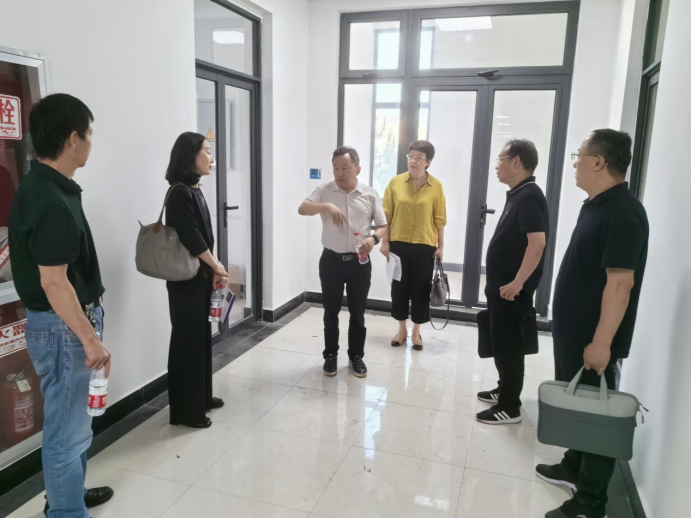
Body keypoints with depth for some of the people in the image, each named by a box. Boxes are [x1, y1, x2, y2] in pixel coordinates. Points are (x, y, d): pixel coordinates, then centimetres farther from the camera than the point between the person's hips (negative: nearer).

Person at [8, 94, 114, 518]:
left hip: (67, 323, 10)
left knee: (72, 421, 24)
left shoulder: (43, 188, 7)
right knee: (67, 429, 5)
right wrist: (90, 338, -21)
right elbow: (53, 282, -26)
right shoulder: (51, 201, -24)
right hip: (62, 328, -10)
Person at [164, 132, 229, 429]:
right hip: (185, 279, -9)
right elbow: (191, 239, -19)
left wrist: (214, 269, 4)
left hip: (200, 276, 9)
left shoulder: (195, 190, 11)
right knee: (187, 341, 0)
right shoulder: (180, 193, -17)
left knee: (202, 337, 16)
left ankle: (202, 397, 31)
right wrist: (218, 267, -7)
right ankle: (185, 410, 14)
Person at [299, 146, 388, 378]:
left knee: (357, 312, 10)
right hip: (331, 260, 0)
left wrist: (374, 238, -18)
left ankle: (356, 356, 26)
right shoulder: (324, 191, -2)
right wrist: (326, 206, -35)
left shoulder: (370, 194, 0)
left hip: (359, 262, 1)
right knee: (331, 312, 9)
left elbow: (383, 226, 4)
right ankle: (330, 355, 26)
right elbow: (302, 209, -17)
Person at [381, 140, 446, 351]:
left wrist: (441, 246, -1)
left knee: (421, 288, 7)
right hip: (399, 244, 1)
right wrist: (385, 241, -2)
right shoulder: (396, 182, -1)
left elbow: (440, 219, -1)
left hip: (425, 246, -1)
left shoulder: (436, 186, -3)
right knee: (399, 286, 9)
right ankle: (402, 329, 26)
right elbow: (387, 214, 1)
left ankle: (416, 331, 24)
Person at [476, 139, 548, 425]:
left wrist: (517, 283, -26)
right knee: (502, 343, 19)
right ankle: (505, 391, 33)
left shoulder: (528, 196, -18)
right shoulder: (518, 195, 13)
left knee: (508, 345, 0)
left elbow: (537, 243, -28)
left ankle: (510, 407, 12)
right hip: (502, 285, 10)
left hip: (512, 288, -10)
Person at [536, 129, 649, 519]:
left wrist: (602, 342, -25)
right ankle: (575, 467, 40)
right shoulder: (596, 205, 10)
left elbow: (620, 282, -25)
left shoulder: (623, 212, -20)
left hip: (594, 340, -9)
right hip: (573, 330, 9)